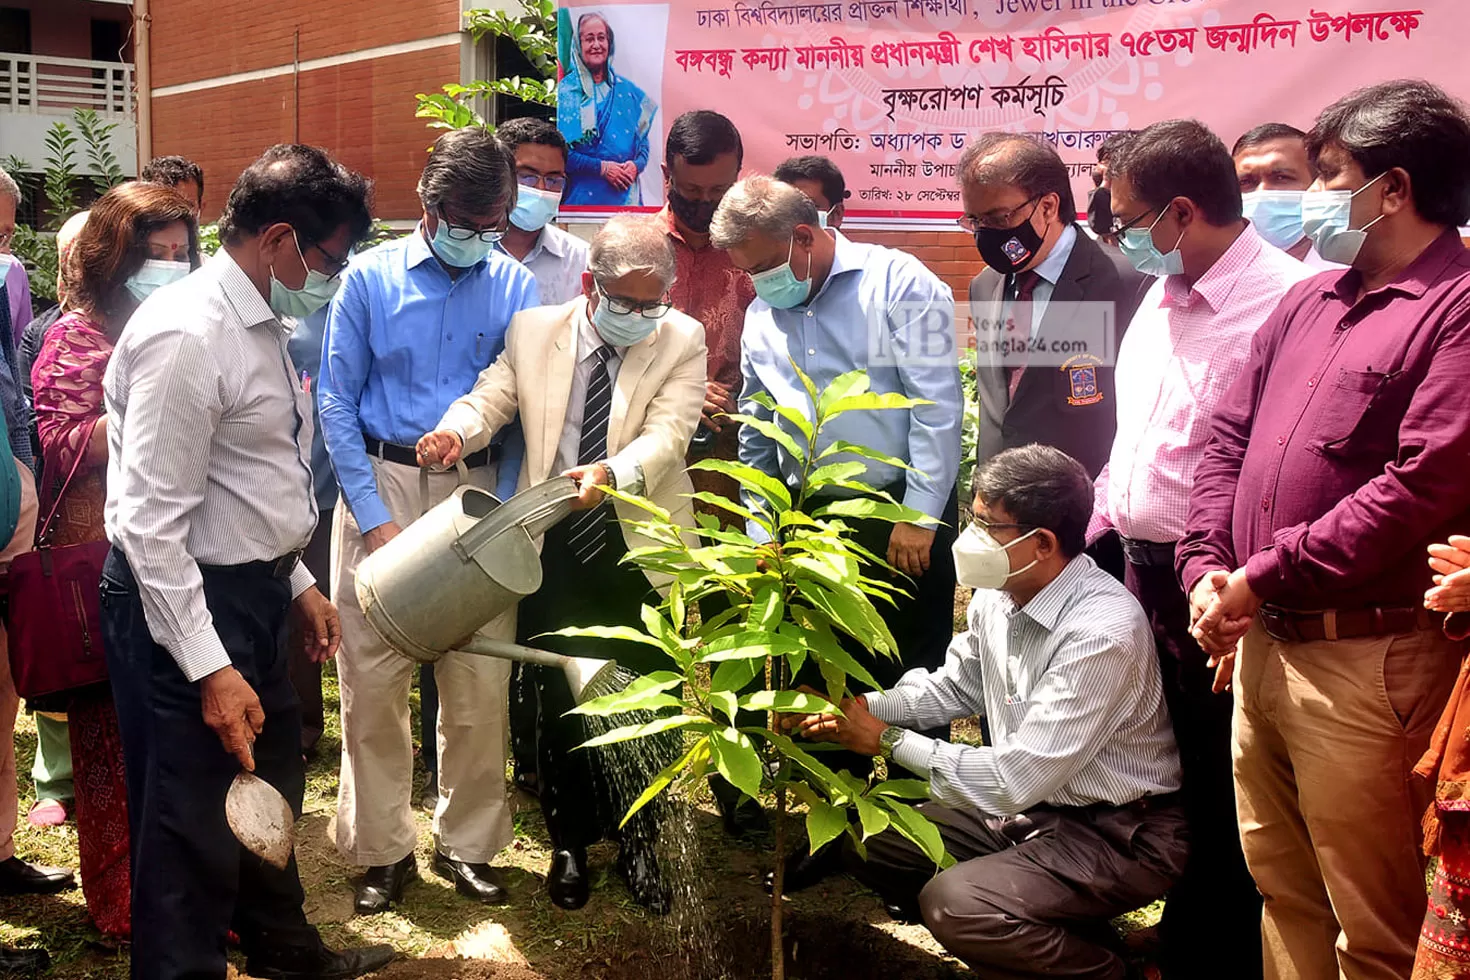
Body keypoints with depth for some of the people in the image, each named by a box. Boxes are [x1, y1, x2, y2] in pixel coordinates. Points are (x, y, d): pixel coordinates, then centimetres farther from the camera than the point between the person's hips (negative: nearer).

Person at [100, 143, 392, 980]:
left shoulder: (264, 324, 9)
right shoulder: (188, 336, -22)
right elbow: (151, 523, -23)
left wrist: (297, 583, 19)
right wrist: (210, 669, -23)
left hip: (254, 594, 10)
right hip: (188, 606, -10)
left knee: (271, 787, 25)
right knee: (195, 826, 1)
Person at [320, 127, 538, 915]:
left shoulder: (514, 286, 2)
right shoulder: (370, 279, -1)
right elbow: (337, 404, 0)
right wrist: (373, 516, -7)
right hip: (383, 479, -1)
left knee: (479, 680, 4)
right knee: (373, 679, 2)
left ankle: (467, 841, 22)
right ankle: (382, 847, 18)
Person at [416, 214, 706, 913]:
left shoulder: (682, 341, -5)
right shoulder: (534, 331, 1)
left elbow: (666, 433, -17)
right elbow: (491, 398, -1)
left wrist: (612, 472, -37)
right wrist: (455, 432, -25)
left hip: (642, 548, -1)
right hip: (553, 546, 1)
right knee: (559, 700, 11)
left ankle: (638, 846, 27)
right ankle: (570, 844, 30)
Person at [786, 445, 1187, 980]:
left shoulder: (1103, 632, -29)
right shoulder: (998, 594, -4)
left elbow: (1015, 780, -28)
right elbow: (953, 686, 16)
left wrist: (889, 741, -17)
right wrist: (864, 708, -1)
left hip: (1119, 831, -8)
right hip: (1031, 804, 9)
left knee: (953, 902, -27)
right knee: (872, 840, 4)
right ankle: (1055, 933, 11)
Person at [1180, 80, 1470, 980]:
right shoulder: (1309, 304, 15)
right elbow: (1230, 439, 15)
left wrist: (1261, 577, -16)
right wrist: (1208, 567, 0)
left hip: (1364, 659, -8)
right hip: (1261, 642, 8)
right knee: (1282, 886, 19)